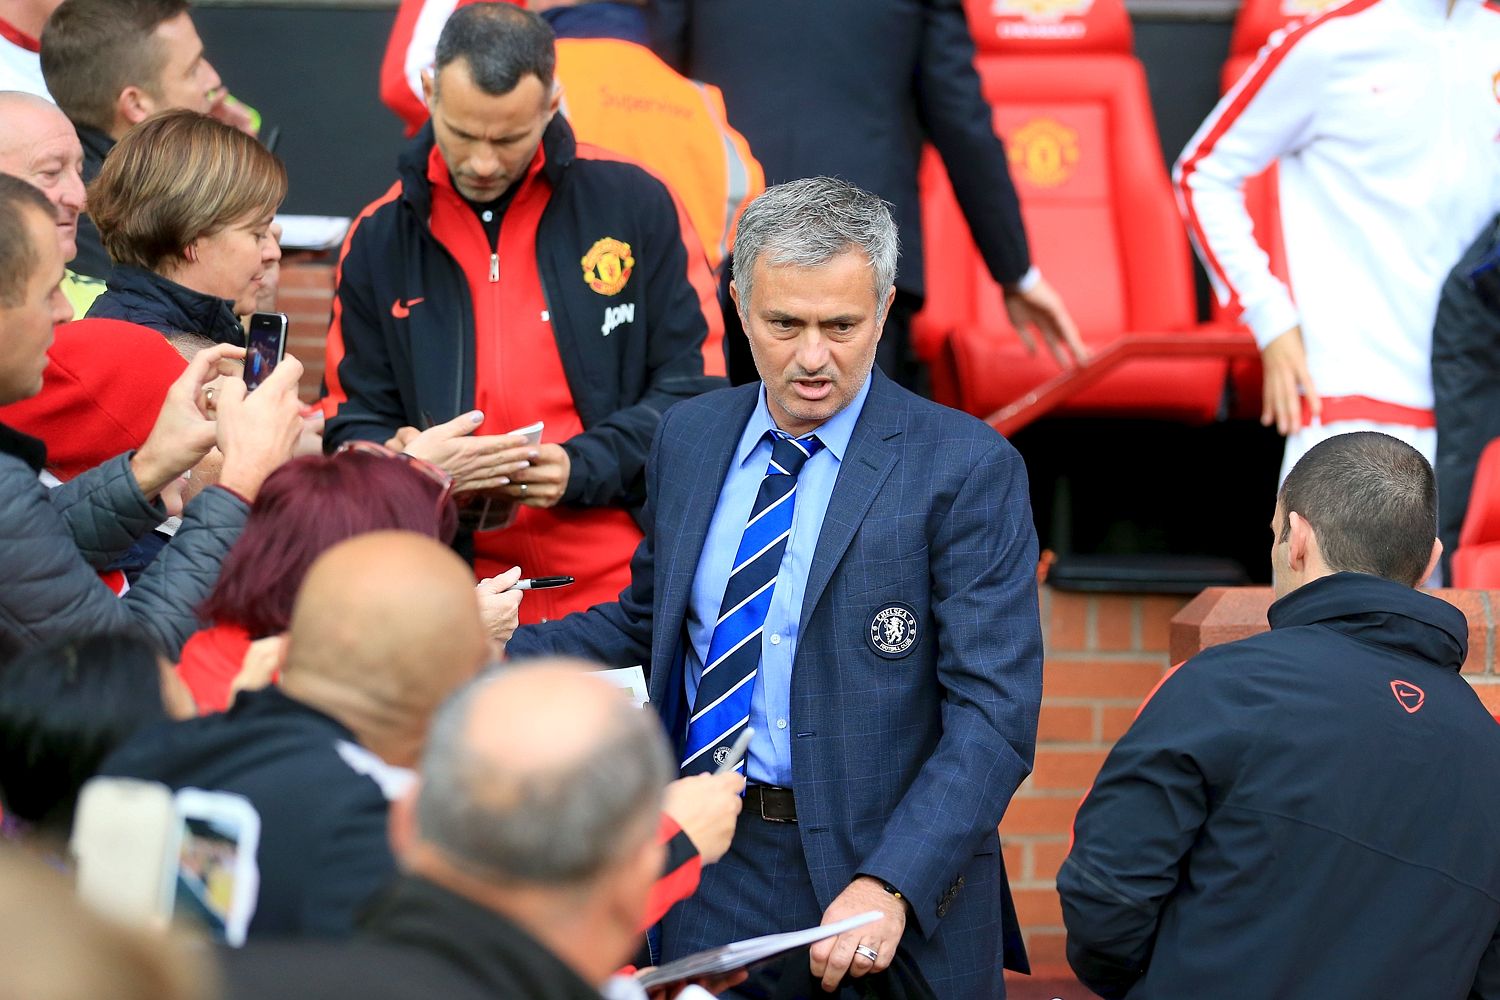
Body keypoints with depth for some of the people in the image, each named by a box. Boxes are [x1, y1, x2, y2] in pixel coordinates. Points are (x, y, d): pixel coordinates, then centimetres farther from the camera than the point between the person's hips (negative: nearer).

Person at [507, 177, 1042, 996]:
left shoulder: (967, 469, -10)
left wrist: (890, 888, -25)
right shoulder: (688, 438, 7)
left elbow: (994, 713, -15)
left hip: (891, 875, -4)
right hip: (709, 877, 4)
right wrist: (494, 656, 5)